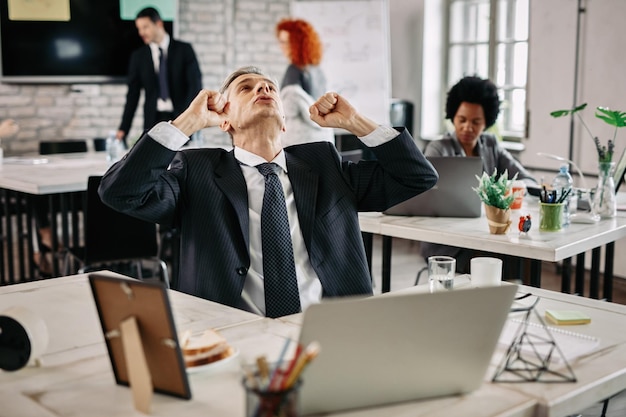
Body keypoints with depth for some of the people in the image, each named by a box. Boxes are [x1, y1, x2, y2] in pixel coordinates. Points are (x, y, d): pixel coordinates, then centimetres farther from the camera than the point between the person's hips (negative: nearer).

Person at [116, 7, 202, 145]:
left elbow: (195, 85, -2)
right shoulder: (138, 57, 8)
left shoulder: (184, 50, 3)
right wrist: (123, 129, -1)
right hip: (154, 120, 1)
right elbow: (133, 95, 7)